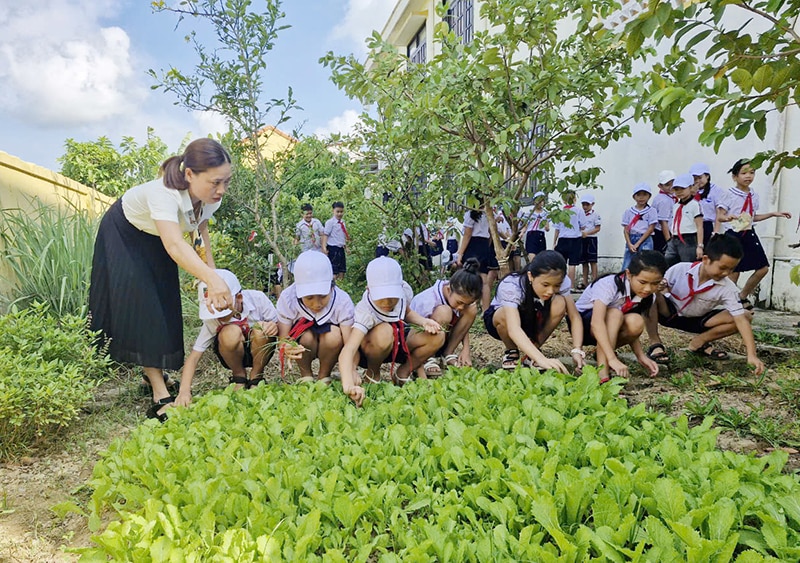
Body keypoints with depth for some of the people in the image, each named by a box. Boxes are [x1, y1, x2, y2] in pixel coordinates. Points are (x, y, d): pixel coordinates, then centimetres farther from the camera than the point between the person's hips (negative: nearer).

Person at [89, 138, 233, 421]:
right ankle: (161, 396, -10)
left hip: (155, 238, 6)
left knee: (164, 305, 4)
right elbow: (175, 245, -60)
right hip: (124, 233, -6)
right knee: (139, 305, -11)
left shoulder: (210, 197, -24)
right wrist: (213, 280, -75)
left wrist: (212, 273, -14)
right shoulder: (164, 193, -44)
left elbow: (201, 227, -4)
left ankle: (154, 371, 19)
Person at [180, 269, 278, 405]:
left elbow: (278, 325, -12)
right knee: (231, 333, -34)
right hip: (233, 354, 0)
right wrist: (184, 391, -34)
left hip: (259, 352, 0)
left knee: (261, 330, -34)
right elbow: (194, 356, -22)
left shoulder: (257, 299, -24)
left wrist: (274, 327, -37)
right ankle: (239, 376, -4)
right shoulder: (212, 320, -23)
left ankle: (256, 377, -7)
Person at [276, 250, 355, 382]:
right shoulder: (287, 299, -24)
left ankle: (324, 376, -4)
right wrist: (286, 349, -50)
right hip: (300, 342, 0)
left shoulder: (342, 301, -26)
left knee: (334, 335, -32)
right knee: (306, 336, -32)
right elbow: (282, 341, -24)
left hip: (330, 346, 0)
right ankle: (305, 375, -2)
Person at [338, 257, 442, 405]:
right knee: (384, 332, -39)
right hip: (367, 351, -5)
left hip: (396, 345, 5)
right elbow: (346, 352, -49)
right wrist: (349, 386, -66)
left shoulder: (404, 291, -20)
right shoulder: (366, 312, -37)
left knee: (436, 336, -18)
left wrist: (423, 321, -16)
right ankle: (372, 373, -8)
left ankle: (403, 373, 3)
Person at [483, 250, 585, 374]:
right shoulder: (511, 286, -37)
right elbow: (514, 329, -50)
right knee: (504, 315, -39)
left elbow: (575, 317, -24)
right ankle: (511, 352, -8)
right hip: (498, 318, -2)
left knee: (559, 303, -28)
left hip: (531, 320, 3)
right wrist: (542, 359, -61)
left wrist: (577, 350, -40)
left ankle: (534, 349, -8)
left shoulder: (560, 282, -25)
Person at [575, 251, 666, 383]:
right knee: (614, 313, -35)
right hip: (582, 323, -5)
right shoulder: (609, 285, -30)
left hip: (611, 328, 5)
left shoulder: (648, 297, -10)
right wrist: (612, 359, -48)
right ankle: (602, 371, -37)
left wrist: (641, 356, -21)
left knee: (636, 322, -27)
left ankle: (602, 353, -4)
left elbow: (631, 331, -6)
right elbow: (596, 322, -42)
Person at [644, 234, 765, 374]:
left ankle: (698, 343, -2)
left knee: (746, 317, -16)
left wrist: (752, 354, -33)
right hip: (670, 312, -2)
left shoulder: (728, 288, -21)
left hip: (698, 320, 3)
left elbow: (741, 320, -24)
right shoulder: (680, 269, -24)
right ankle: (655, 343, -20)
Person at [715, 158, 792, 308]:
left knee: (763, 268, 6)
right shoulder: (729, 195, -7)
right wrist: (727, 218, -34)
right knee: (733, 272, -5)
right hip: (733, 234, -7)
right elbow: (719, 216, -12)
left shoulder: (754, 196, 11)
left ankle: (743, 296, 21)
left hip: (749, 234, 7)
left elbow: (752, 217, 21)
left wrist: (773, 214, 19)